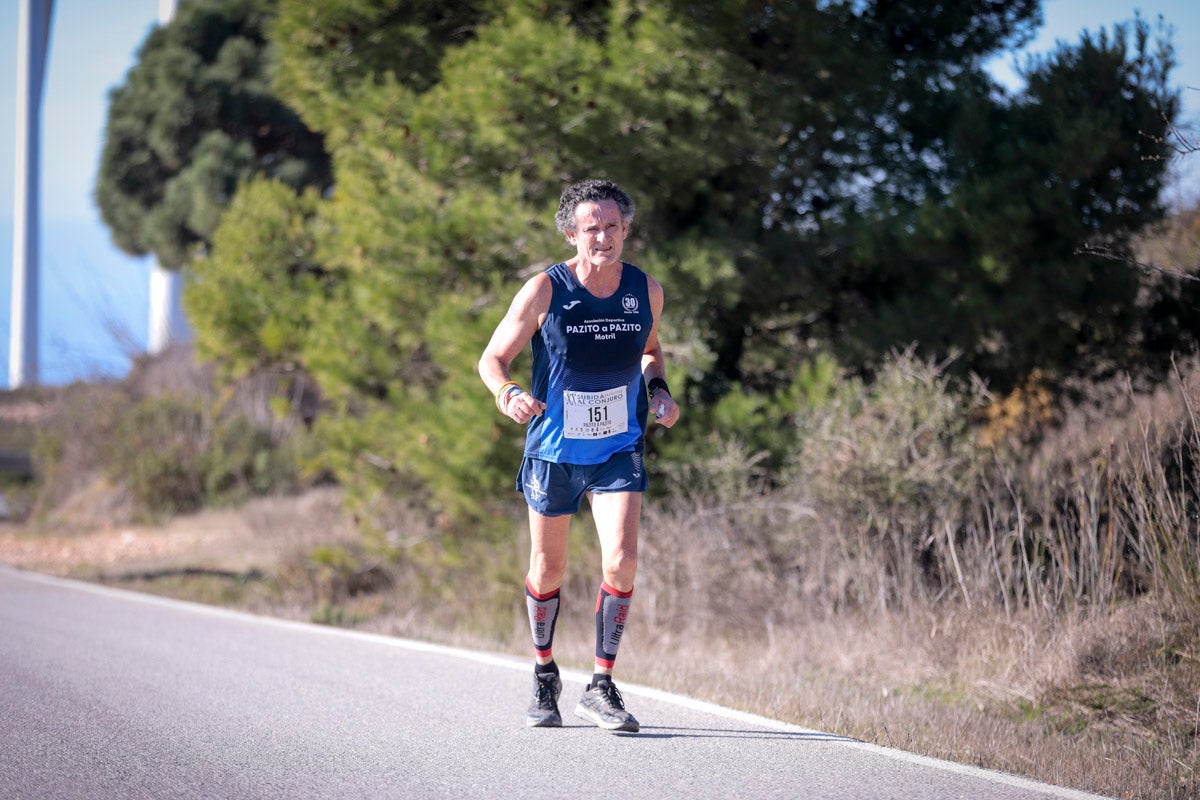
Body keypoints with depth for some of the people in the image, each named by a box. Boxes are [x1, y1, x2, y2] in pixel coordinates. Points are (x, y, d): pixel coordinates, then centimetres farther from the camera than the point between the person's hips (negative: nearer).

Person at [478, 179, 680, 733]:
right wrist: (509, 394, -29)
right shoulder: (545, 291, -14)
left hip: (619, 452, 1)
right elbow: (492, 359, -8)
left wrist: (658, 391, -2)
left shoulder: (645, 292, -4)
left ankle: (601, 688, -5)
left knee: (621, 559, -16)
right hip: (554, 451, -1)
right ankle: (544, 677, 34)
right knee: (548, 570, 11)